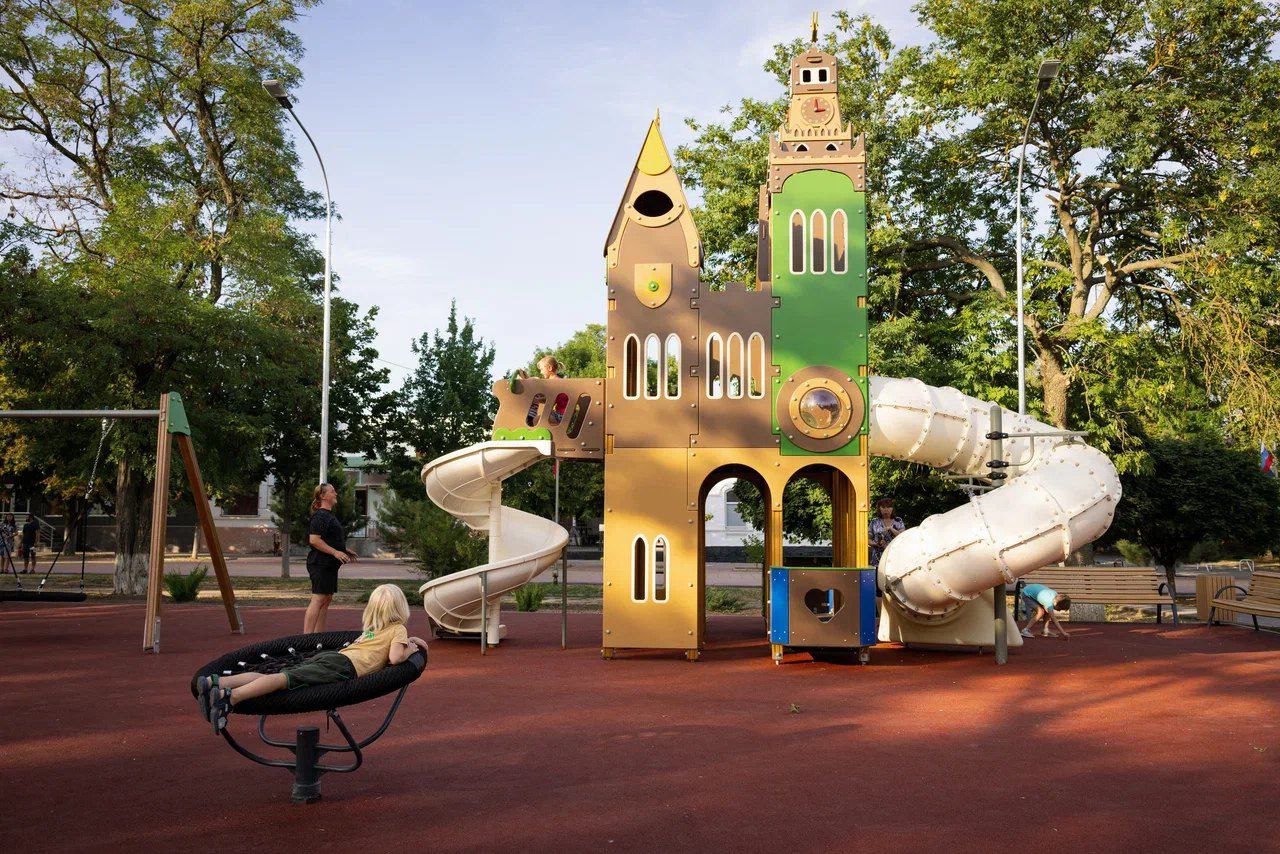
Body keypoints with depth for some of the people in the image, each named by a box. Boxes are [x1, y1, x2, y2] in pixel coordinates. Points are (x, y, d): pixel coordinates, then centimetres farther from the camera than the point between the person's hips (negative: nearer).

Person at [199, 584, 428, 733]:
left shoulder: (372, 628, 36)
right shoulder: (398, 628, 13)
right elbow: (394, 658, -3)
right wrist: (409, 649, 17)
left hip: (331, 655, 7)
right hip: (345, 665, -7)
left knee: (277, 676, -7)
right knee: (287, 679, -24)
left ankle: (215, 683, -24)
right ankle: (231, 697, -42)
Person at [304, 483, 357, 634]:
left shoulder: (329, 515, 20)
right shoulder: (320, 515, -14)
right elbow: (314, 540, -22)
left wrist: (344, 551, 21)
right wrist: (335, 552, -24)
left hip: (330, 564, 11)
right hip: (321, 563, -11)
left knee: (327, 599, 11)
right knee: (318, 599, -13)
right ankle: (307, 636, -14)